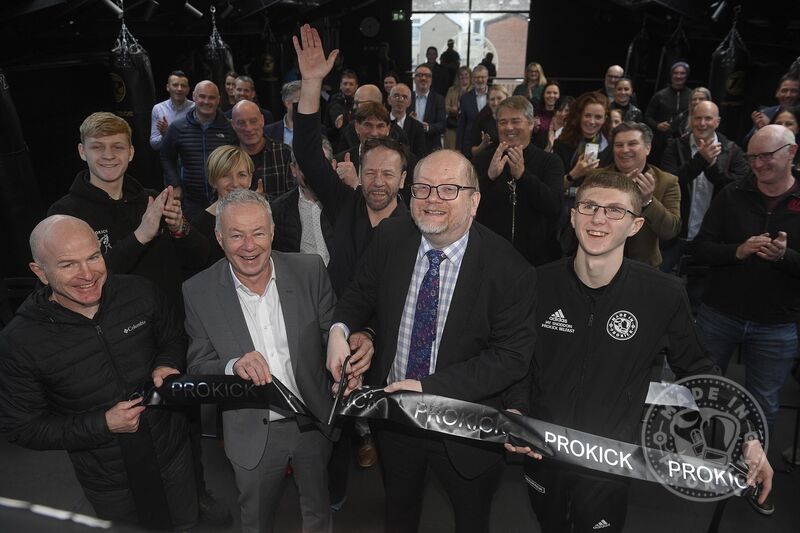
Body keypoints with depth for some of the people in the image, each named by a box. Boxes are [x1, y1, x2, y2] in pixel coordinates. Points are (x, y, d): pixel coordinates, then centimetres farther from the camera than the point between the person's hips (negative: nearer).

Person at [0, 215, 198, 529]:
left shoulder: (141, 293, -16)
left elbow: (174, 339, 3)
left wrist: (167, 365, -19)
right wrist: (103, 424, -23)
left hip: (174, 454, 3)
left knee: (188, 524, 27)